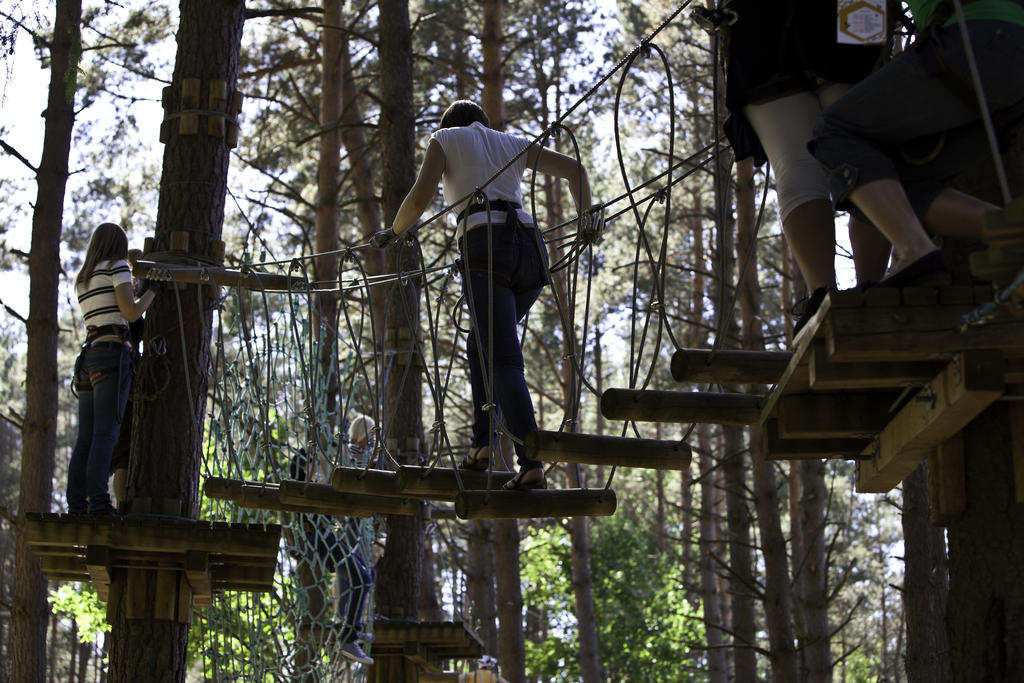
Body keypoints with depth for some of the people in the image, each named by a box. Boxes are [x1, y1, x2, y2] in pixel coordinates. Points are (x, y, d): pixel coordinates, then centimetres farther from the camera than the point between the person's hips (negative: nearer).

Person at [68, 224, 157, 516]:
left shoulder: (82, 280, 23)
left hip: (88, 358, 7)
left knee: (86, 438, 2)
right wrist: (153, 290, 8)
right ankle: (98, 502, -22)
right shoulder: (117, 267, 1)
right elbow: (131, 313, -8)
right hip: (113, 355, -7)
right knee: (106, 434, -14)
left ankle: (76, 504, -5)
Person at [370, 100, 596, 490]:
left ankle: (532, 462, -23)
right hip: (530, 250, 5)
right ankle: (483, 439, 10)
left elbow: (420, 198, 3)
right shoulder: (513, 144, 28)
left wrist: (393, 233, 20)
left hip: (484, 248, -5)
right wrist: (585, 214, 38)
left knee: (506, 363, -10)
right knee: (480, 342, 24)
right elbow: (574, 169, 22)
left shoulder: (444, 138, 17)